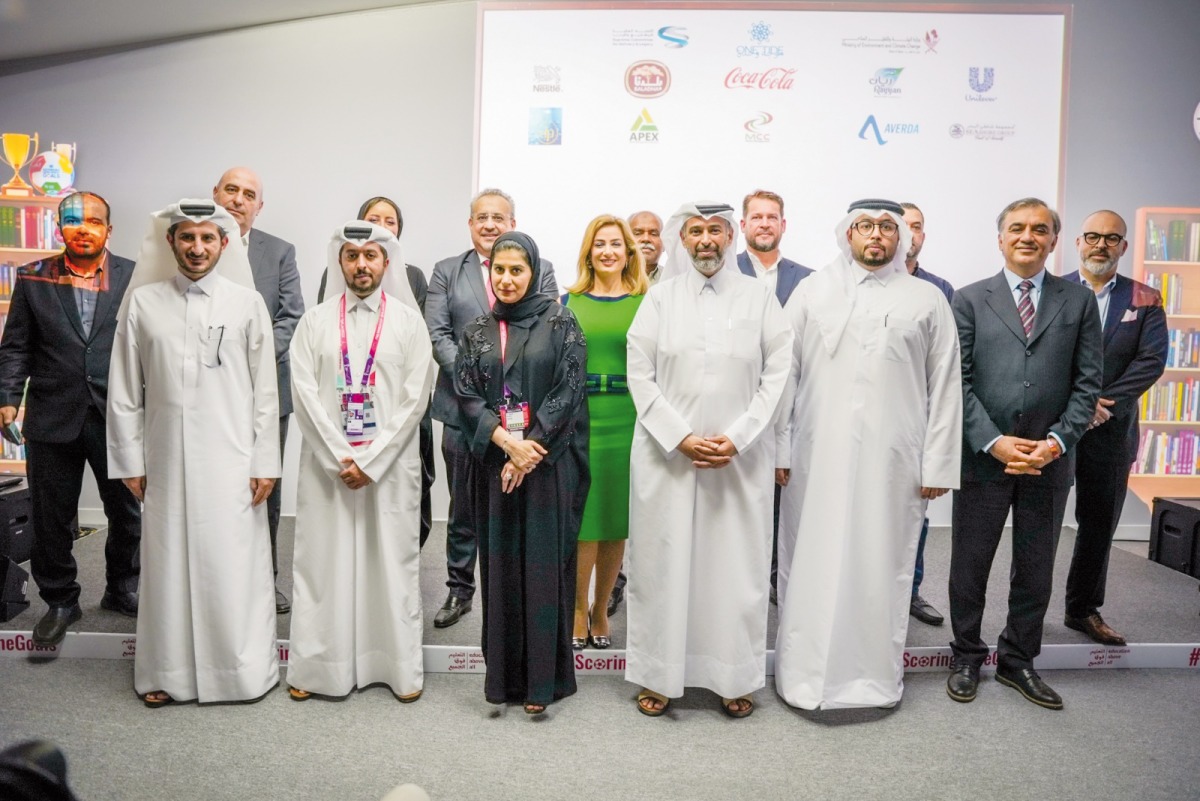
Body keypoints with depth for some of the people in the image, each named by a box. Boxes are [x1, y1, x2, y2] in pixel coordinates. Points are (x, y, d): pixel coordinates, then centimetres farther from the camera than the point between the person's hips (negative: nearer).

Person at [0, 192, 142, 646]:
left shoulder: (134, 277, 1)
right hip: (52, 417, 1)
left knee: (126, 513, 12)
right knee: (51, 518, 10)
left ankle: (122, 590, 33)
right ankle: (60, 601, 28)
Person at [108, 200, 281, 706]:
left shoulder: (247, 302, 0)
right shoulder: (142, 302, 3)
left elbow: (265, 390, 1)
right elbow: (124, 392, 7)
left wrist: (265, 462, -2)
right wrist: (130, 461, 5)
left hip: (231, 461, -1)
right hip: (166, 460, 2)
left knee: (235, 567, 3)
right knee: (168, 565, 8)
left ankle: (245, 668, 18)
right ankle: (167, 672, 23)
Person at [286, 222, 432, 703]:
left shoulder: (408, 321, 3)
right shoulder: (315, 321, 7)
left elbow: (415, 398, -3)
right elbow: (304, 393, 0)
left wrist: (371, 461, -9)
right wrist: (340, 458, -9)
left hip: (391, 464, -1)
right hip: (326, 463, 1)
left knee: (393, 563, 4)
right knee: (322, 564, 5)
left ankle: (401, 668, 14)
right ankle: (315, 668, 18)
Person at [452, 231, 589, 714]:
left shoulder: (560, 323, 2)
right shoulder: (477, 332, 10)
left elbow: (569, 390, -5)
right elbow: (466, 395, 3)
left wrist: (530, 447, -13)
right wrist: (506, 442, -12)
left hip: (548, 465, -3)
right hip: (493, 465, 3)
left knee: (544, 563, -1)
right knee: (500, 564, 5)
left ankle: (543, 678, 8)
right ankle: (503, 675, 16)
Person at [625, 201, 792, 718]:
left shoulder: (759, 297, 4)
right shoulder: (661, 297, 4)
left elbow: (777, 375, 0)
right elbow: (640, 375, 0)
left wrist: (736, 438, -10)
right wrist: (681, 437, -9)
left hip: (741, 457, 0)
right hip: (668, 454, 0)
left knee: (737, 566, 5)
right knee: (663, 563, 6)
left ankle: (735, 678, 21)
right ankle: (658, 675, 20)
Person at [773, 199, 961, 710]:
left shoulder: (927, 300, 8)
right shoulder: (812, 291, 8)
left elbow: (945, 386, 6)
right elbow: (784, 372, 4)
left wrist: (938, 464, 1)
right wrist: (778, 450, -1)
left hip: (892, 463, 0)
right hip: (817, 457, 0)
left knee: (882, 566, 7)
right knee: (812, 566, 5)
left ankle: (876, 674, 23)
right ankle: (805, 672, 18)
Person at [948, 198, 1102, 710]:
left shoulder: (1078, 302, 8)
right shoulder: (970, 300, 3)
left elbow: (1088, 382, 3)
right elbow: (958, 381, -3)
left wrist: (1057, 440, -10)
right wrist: (993, 441, -13)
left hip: (1049, 460, 2)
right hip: (983, 457, -1)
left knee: (1036, 568, 12)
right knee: (969, 565, 8)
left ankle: (1018, 661, 29)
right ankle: (966, 658, 25)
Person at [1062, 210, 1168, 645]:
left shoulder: (1145, 300, 5)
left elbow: (1152, 360, -5)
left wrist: (1105, 403, -16)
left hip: (1111, 430, 3)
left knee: (1099, 522, 11)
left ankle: (1084, 609, 26)